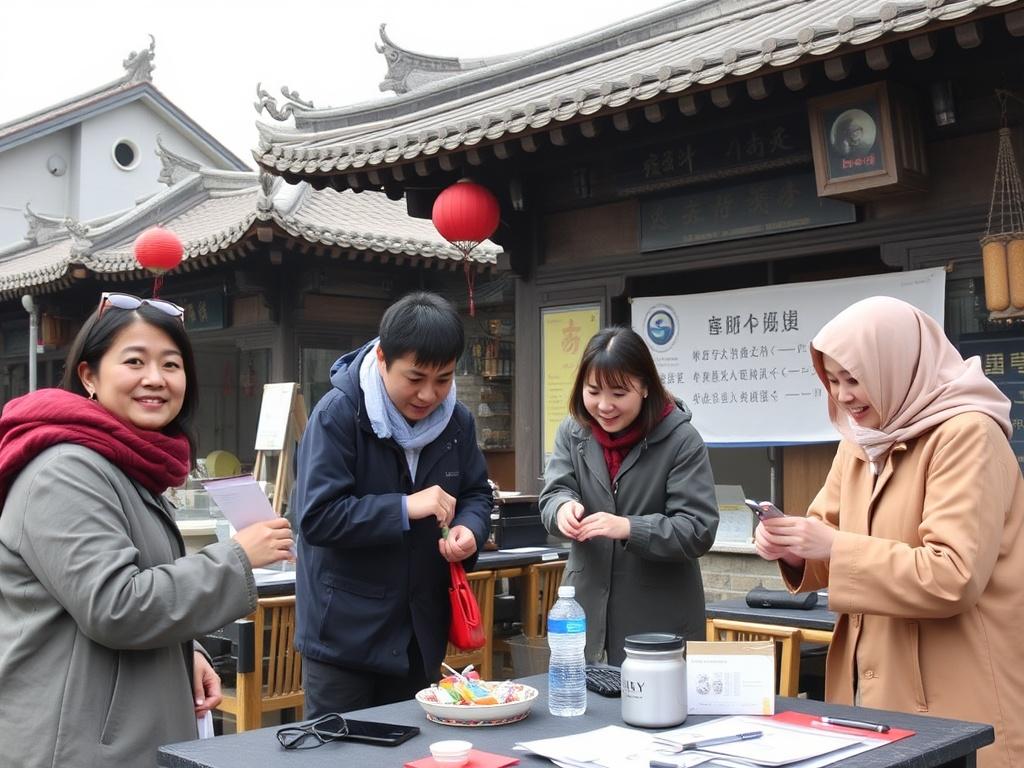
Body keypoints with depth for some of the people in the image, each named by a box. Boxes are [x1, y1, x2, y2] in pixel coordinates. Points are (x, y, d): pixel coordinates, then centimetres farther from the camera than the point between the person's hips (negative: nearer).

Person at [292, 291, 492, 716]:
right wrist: (405, 508, -25)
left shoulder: (456, 420, 1)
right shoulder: (338, 414, -16)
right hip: (345, 635, -5)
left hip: (420, 634, 5)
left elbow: (476, 493, 12)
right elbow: (316, 517, -22)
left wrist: (469, 529, -11)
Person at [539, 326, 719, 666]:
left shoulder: (681, 440, -10)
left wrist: (629, 528, -29)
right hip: (586, 607, 4)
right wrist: (563, 507, -27)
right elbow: (554, 493, -2)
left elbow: (699, 530, -15)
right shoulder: (573, 431, 4)